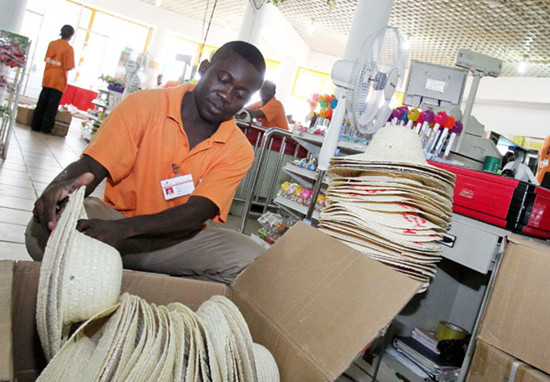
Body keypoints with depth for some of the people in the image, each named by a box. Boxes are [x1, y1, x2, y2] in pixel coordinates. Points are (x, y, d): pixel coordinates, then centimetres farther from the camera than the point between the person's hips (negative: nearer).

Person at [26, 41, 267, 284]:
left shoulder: (238, 151, -6)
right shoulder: (144, 106, -7)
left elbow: (197, 212, -20)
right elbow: (91, 167, -12)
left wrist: (123, 229, -37)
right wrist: (61, 187, -38)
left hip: (176, 240, 1)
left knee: (252, 261, -27)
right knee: (43, 228, -28)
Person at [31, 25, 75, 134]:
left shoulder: (52, 44, 5)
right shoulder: (69, 48, -12)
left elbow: (47, 59, 12)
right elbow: (68, 67, -15)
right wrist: (72, 67, 5)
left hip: (47, 78, 5)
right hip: (59, 81, -5)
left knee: (42, 103, 11)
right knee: (52, 105, 2)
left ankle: (35, 125, 16)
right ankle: (46, 128, 6)